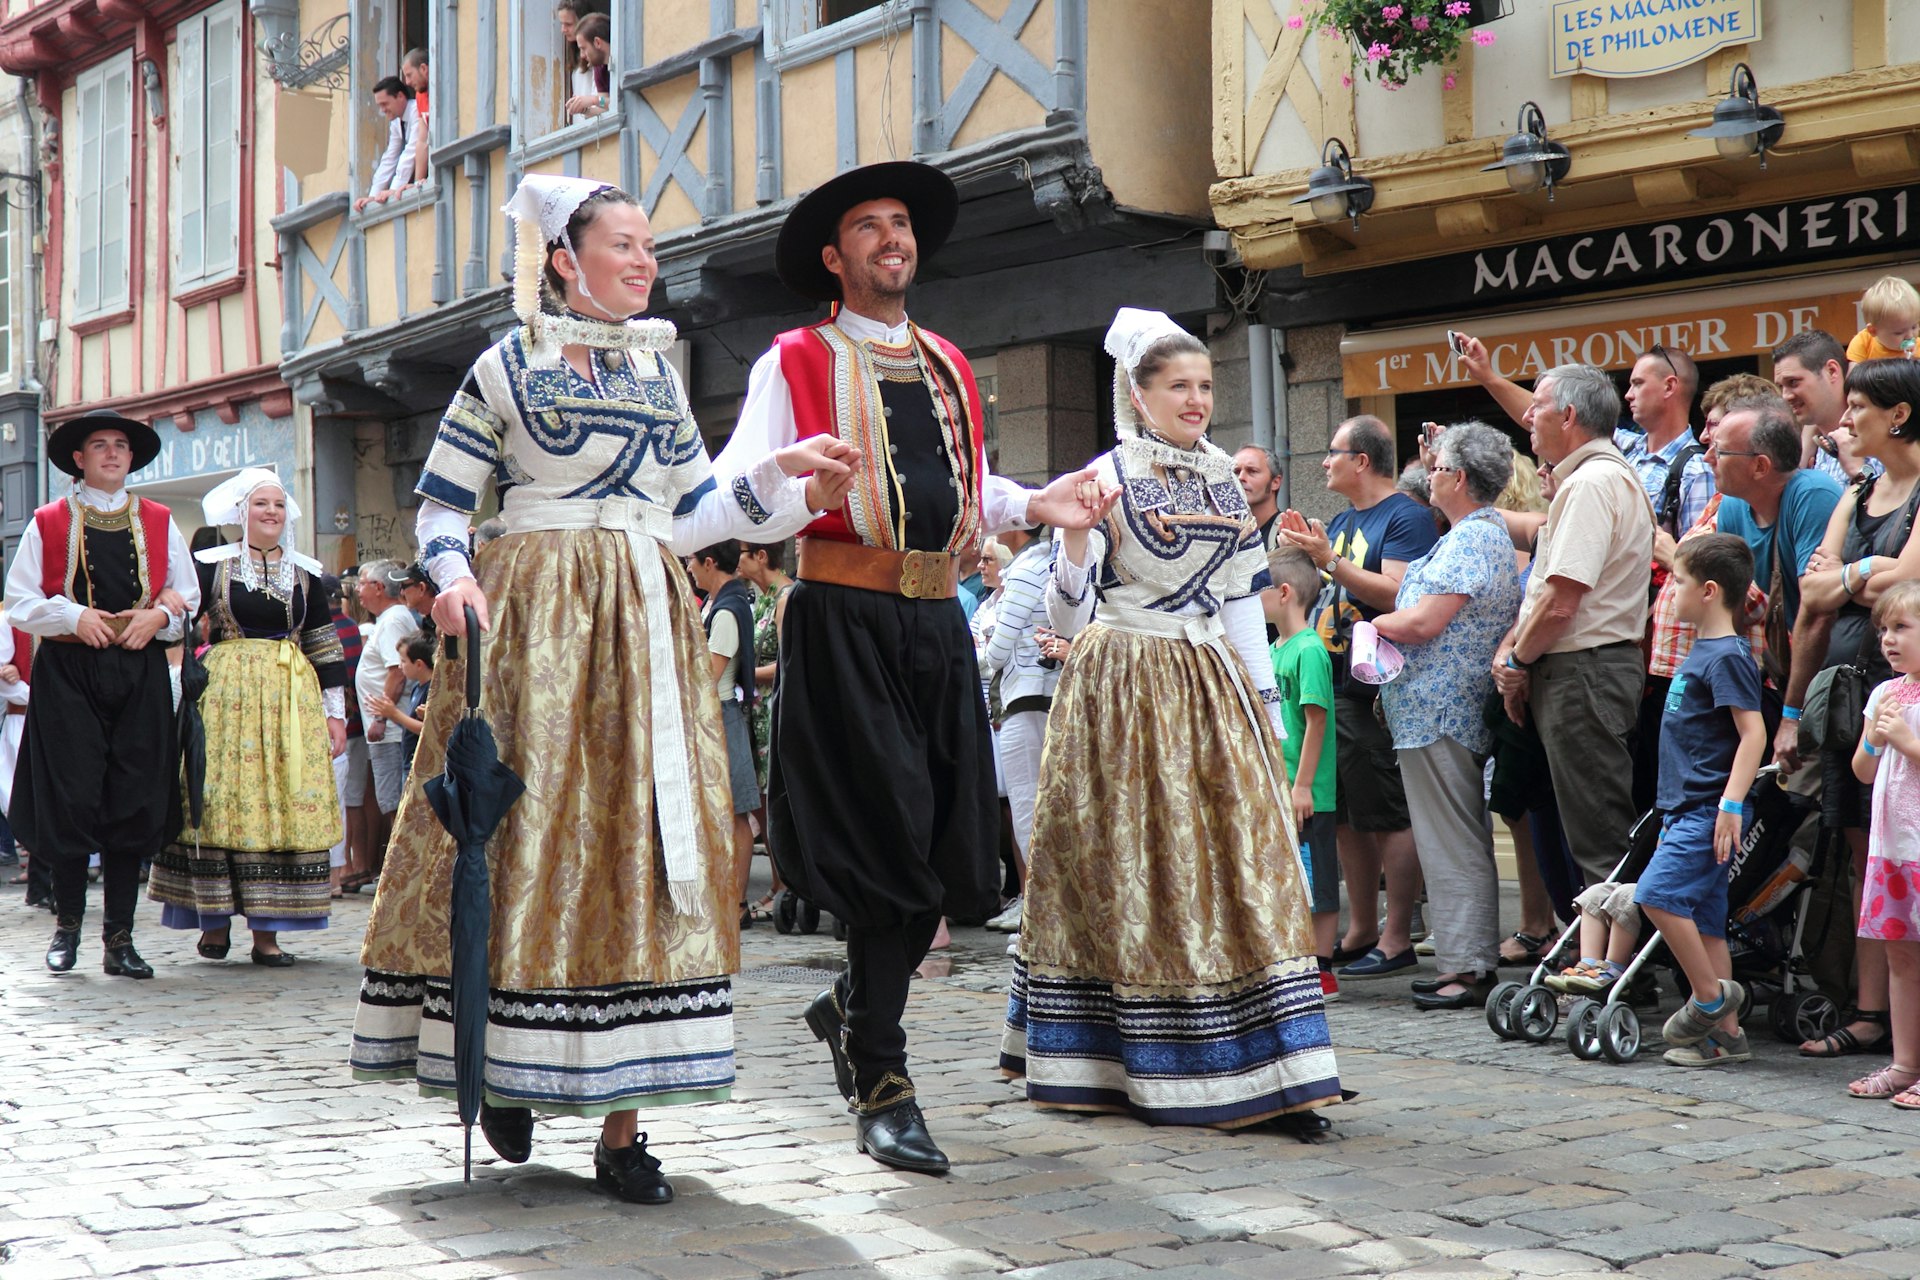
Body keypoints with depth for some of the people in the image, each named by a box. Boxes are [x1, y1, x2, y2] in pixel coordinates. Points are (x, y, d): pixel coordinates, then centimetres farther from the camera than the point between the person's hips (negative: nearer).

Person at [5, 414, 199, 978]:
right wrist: (73, 616, -12)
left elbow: (189, 597, 15)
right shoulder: (47, 523, 7)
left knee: (134, 802, -2)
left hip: (140, 673, 2)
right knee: (71, 798, -4)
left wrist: (159, 615, -6)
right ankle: (67, 926, 13)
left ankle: (120, 937, 4)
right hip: (67, 672, -2)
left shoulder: (160, 523, 14)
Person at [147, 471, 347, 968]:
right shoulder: (211, 565, 5)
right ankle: (215, 921, 7)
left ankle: (267, 931, 0)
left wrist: (335, 712, 9)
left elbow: (325, 645, 13)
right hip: (225, 694, -2)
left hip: (292, 696, 2)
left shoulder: (305, 573, 12)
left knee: (287, 805, -2)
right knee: (221, 801, -3)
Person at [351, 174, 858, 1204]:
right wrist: (455, 577, -13)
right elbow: (439, 506, 5)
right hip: (533, 618, -4)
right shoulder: (508, 365, 4)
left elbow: (691, 512, 17)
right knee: (530, 829, -6)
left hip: (646, 624, 4)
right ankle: (504, 1075, 14)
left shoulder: (657, 370, 17)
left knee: (639, 838, -3)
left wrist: (784, 477, 7)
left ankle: (622, 1124, -1)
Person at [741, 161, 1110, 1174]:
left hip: (937, 623, 6)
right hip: (843, 621, -6)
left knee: (951, 858, 4)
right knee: (889, 850, -10)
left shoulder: (948, 367, 22)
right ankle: (881, 1089, -1)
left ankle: (852, 1008, 29)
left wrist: (1034, 505, 9)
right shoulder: (796, 363, 4)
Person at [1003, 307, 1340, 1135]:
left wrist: (1265, 699, 14)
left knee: (1237, 862, -1)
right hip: (1123, 693, -5)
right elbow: (1068, 615, -8)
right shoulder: (1105, 477, -4)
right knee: (1131, 870, -1)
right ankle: (1122, 1065, 10)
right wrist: (1075, 538, -25)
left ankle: (1268, 1074, 1)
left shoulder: (1224, 480, 13)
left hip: (1212, 690, 5)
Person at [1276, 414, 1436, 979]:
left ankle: (1397, 938, 1)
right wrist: (1304, 550, 9)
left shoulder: (1406, 517, -8)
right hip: (1334, 683, 9)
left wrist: (1330, 560, -20)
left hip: (1380, 689, -9)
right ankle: (1361, 930, 20)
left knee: (1391, 816, -4)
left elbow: (1396, 594, -19)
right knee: (1347, 815, 12)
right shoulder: (1342, 521, 19)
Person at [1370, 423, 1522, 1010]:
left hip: (1437, 713, -11)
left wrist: (1377, 624, -5)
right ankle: (1471, 962, 19)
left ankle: (1467, 967, -5)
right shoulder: (1488, 533, 18)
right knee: (1458, 839, 13)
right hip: (1454, 710, 11)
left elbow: (1424, 622, -23)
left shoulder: (1470, 540, -16)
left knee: (1452, 842, -8)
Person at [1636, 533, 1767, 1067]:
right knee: (1703, 917, 8)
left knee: (1659, 893, -19)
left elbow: (1753, 732, -19)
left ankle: (1711, 997, -7)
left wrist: (1730, 805, -24)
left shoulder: (1727, 655, -12)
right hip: (1688, 808, 10)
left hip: (1709, 809, -10)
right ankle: (1726, 1033, 11)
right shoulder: (1702, 650, 17)